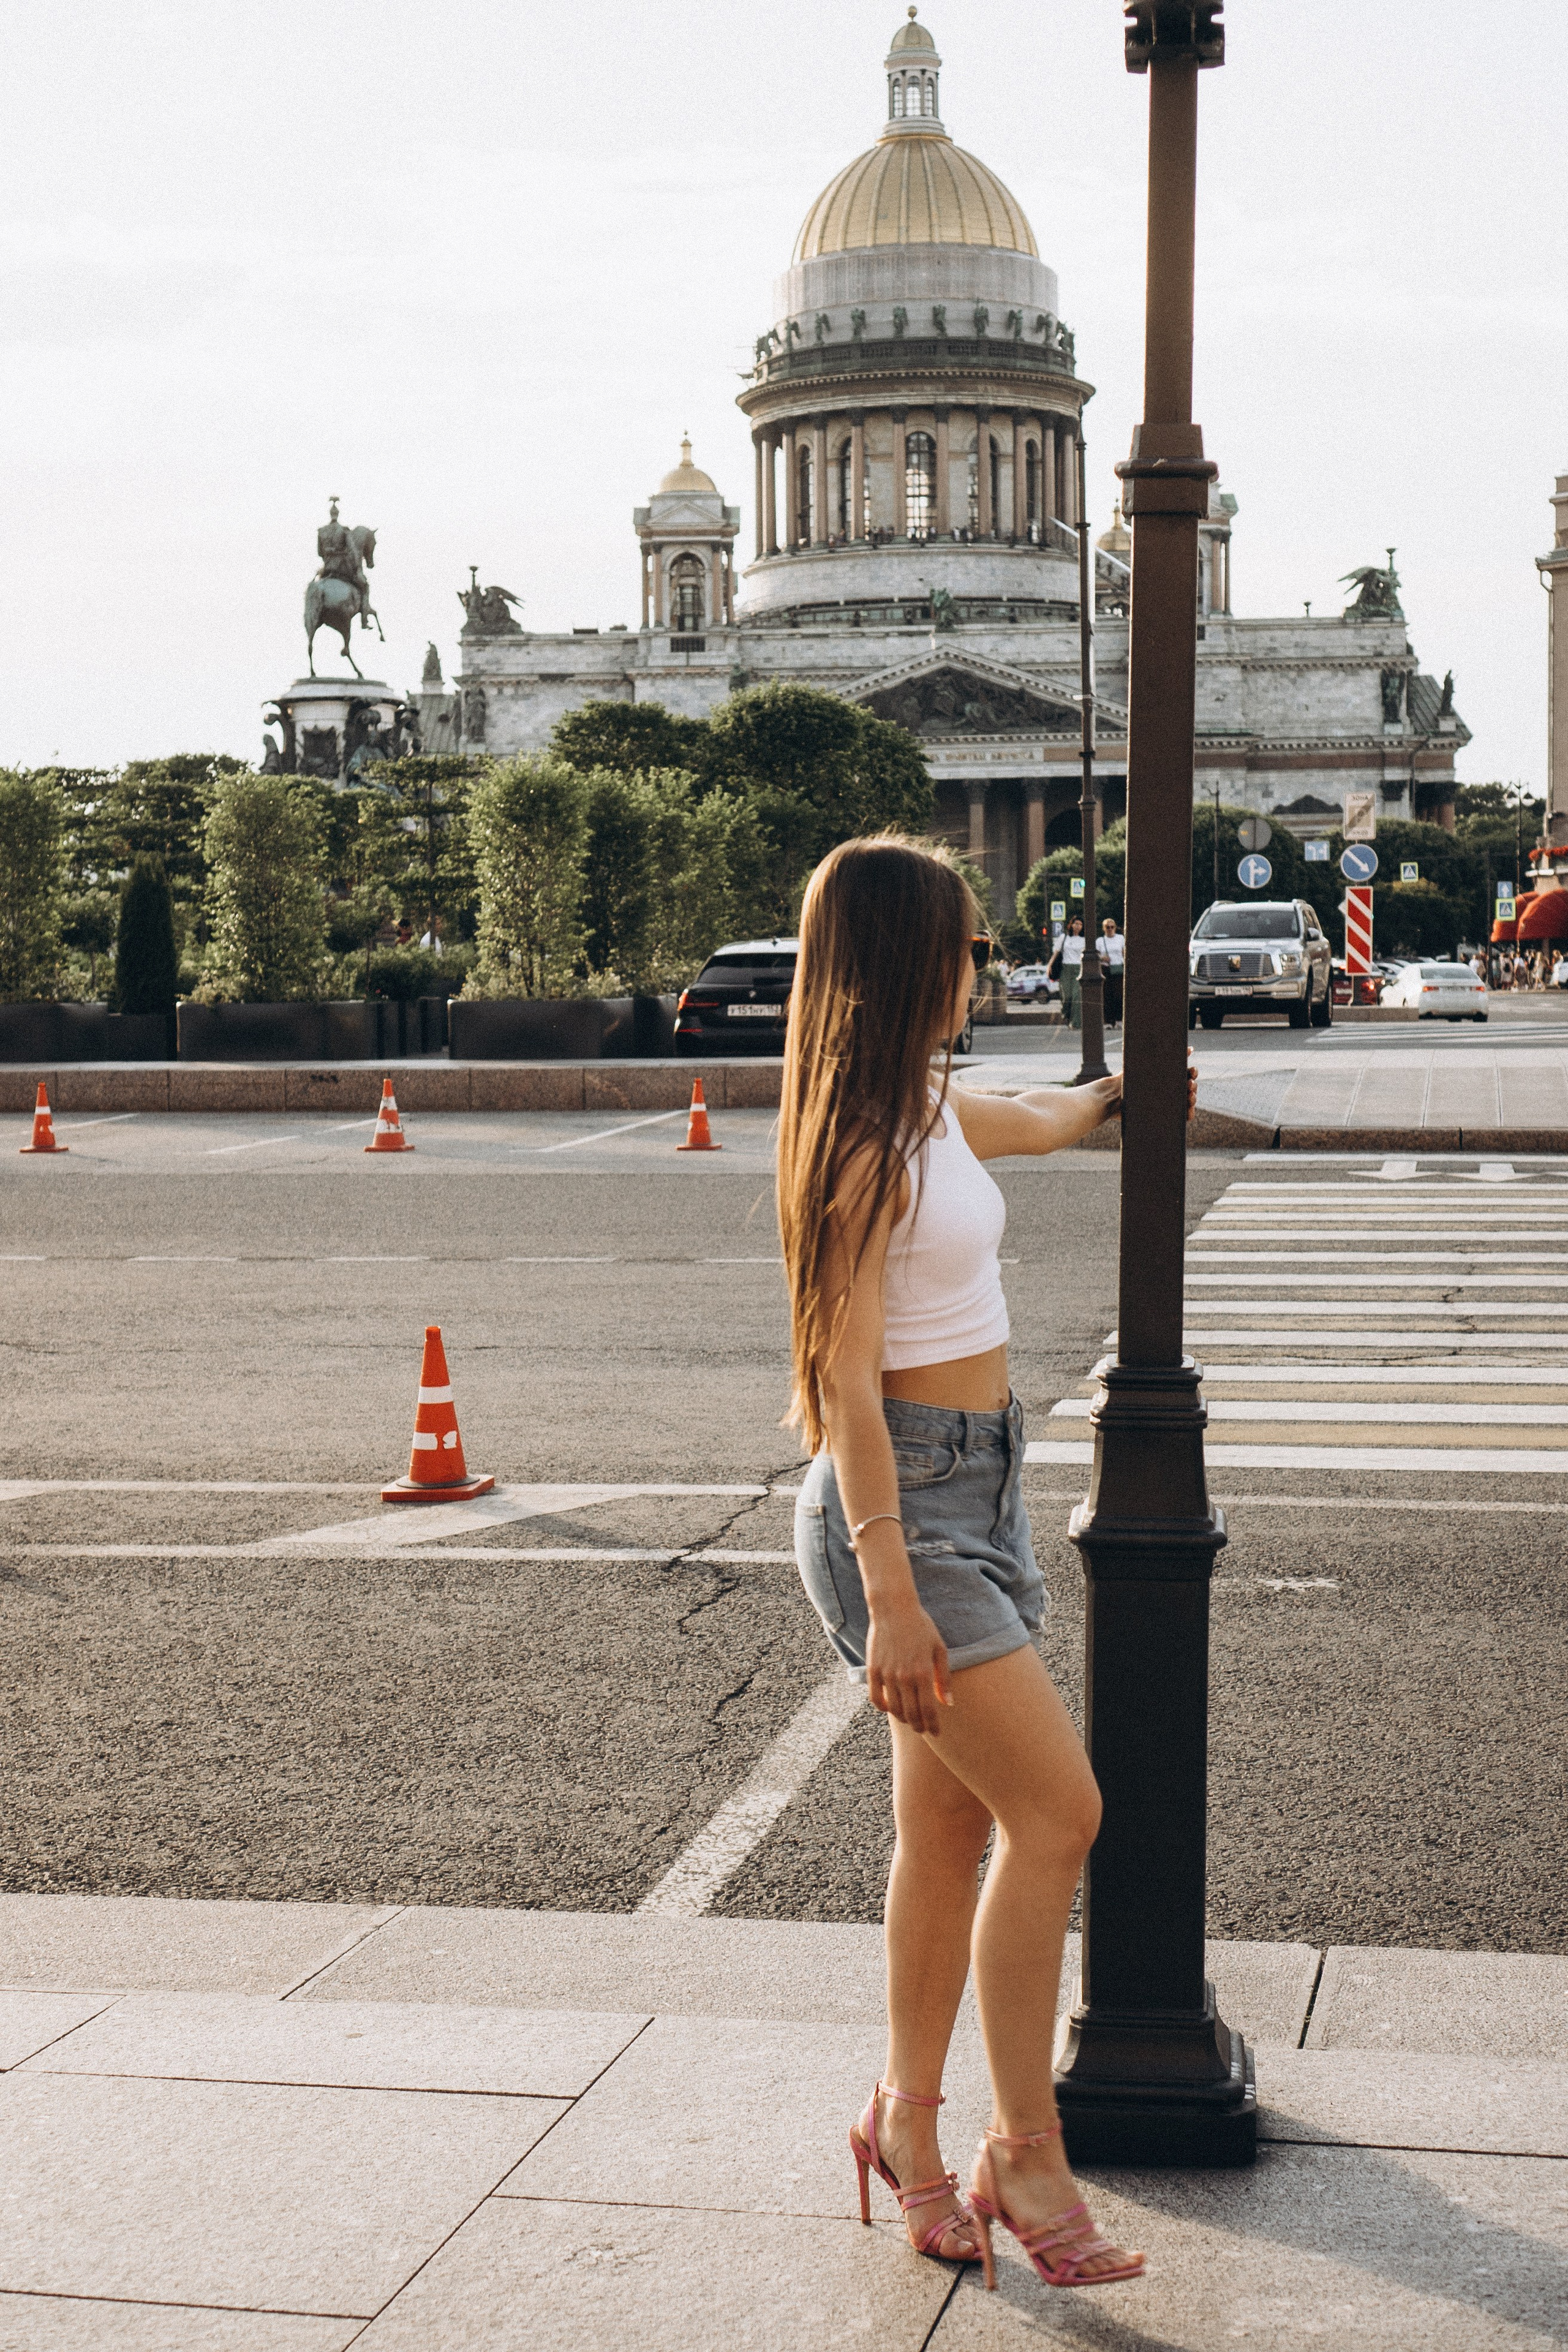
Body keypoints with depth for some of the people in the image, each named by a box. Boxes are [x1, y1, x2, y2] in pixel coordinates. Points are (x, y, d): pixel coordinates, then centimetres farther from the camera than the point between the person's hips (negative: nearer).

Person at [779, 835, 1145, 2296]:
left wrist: (1110, 1098, 56)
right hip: (902, 1500, -9)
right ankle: (1024, 2152, 1)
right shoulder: (863, 1139, -17)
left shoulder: (934, 1111, 11)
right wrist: (888, 1593, -23)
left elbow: (1037, 1121, 36)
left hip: (978, 1485, 9)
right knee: (1057, 1808, -10)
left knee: (953, 1829, 12)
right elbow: (847, 1377, -20)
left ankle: (908, 2120, 24)